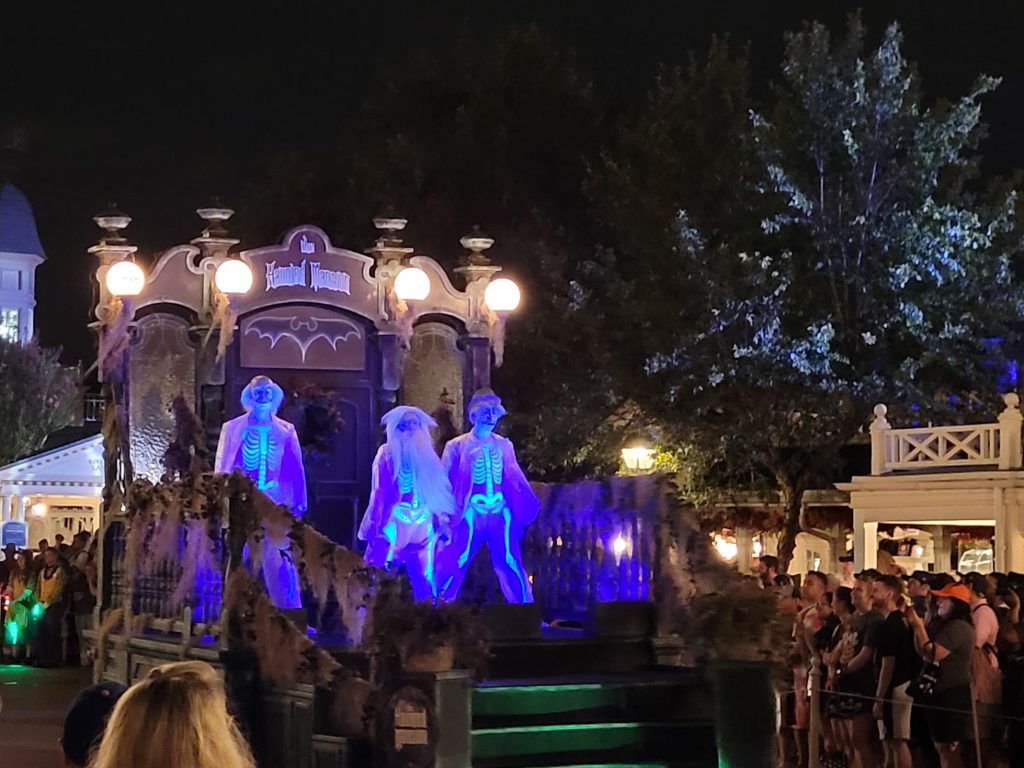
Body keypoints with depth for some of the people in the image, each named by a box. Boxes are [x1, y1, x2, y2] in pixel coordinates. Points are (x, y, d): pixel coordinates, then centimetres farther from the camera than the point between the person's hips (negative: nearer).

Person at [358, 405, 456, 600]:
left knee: (424, 578, 3)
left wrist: (443, 520, 9)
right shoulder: (388, 453, 1)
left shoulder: (426, 453, 15)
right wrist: (376, 524, -12)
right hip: (396, 519, -4)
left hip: (424, 522, 4)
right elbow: (380, 490, -5)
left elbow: (437, 490, 14)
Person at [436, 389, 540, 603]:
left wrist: (528, 509, 10)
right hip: (471, 515, -3)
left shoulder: (504, 445, 12)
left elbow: (516, 481, 15)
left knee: (512, 566, 4)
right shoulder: (457, 446, 2)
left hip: (500, 515, 3)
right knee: (453, 566, -3)